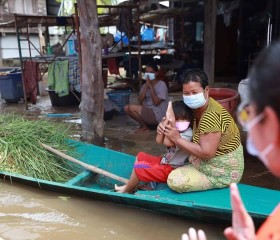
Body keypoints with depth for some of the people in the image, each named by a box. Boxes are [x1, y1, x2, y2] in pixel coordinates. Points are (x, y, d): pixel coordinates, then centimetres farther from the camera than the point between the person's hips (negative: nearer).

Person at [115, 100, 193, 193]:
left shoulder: (188, 134, -23)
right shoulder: (176, 130, 4)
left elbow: (167, 142, -33)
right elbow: (159, 140, -4)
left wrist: (170, 123, -31)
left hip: (171, 170, -10)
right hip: (164, 161, 10)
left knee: (139, 167, -14)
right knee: (141, 156, 16)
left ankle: (126, 190, 10)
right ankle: (131, 184, 13)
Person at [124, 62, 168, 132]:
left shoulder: (161, 85, -10)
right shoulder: (145, 85, 9)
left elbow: (156, 102, -20)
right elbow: (140, 101, -4)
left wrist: (150, 86, -18)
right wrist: (146, 86, -12)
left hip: (157, 115, -7)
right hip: (147, 112, 7)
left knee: (131, 108, -19)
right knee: (127, 107, -7)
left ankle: (144, 127, 2)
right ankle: (145, 124, 4)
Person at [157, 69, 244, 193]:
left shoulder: (211, 115, -27)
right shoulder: (196, 107, 0)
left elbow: (206, 153, -30)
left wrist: (177, 139, -26)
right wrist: (164, 125, -10)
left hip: (223, 171, -9)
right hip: (212, 163, 9)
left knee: (175, 180, -19)